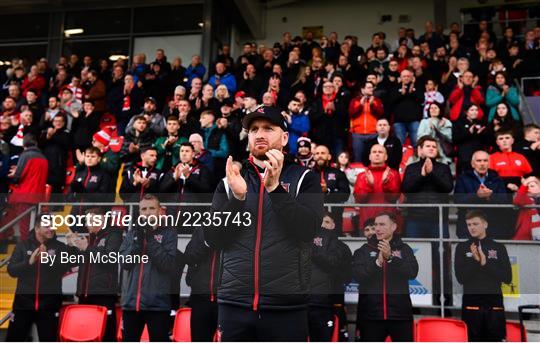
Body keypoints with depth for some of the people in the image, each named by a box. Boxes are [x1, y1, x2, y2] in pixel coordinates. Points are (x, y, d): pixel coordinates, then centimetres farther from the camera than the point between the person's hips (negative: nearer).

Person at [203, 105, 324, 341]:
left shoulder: (304, 179, 3)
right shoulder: (229, 182, 9)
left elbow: (306, 231, -11)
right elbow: (213, 240, 0)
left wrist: (275, 187, -20)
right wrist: (237, 197, -13)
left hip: (286, 307, -2)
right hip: (234, 304, 2)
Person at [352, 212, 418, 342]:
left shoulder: (404, 249, 6)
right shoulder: (364, 250, 6)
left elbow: (412, 273, -10)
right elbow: (357, 275, -9)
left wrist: (390, 257, -23)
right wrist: (377, 262, -24)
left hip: (400, 313, 0)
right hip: (371, 314, 0)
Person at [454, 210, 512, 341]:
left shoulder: (499, 248, 8)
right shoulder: (462, 247, 6)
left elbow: (507, 278, 0)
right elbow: (461, 278, -3)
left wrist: (486, 263, -11)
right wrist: (476, 261, -16)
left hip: (494, 304, 1)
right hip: (471, 304, -1)